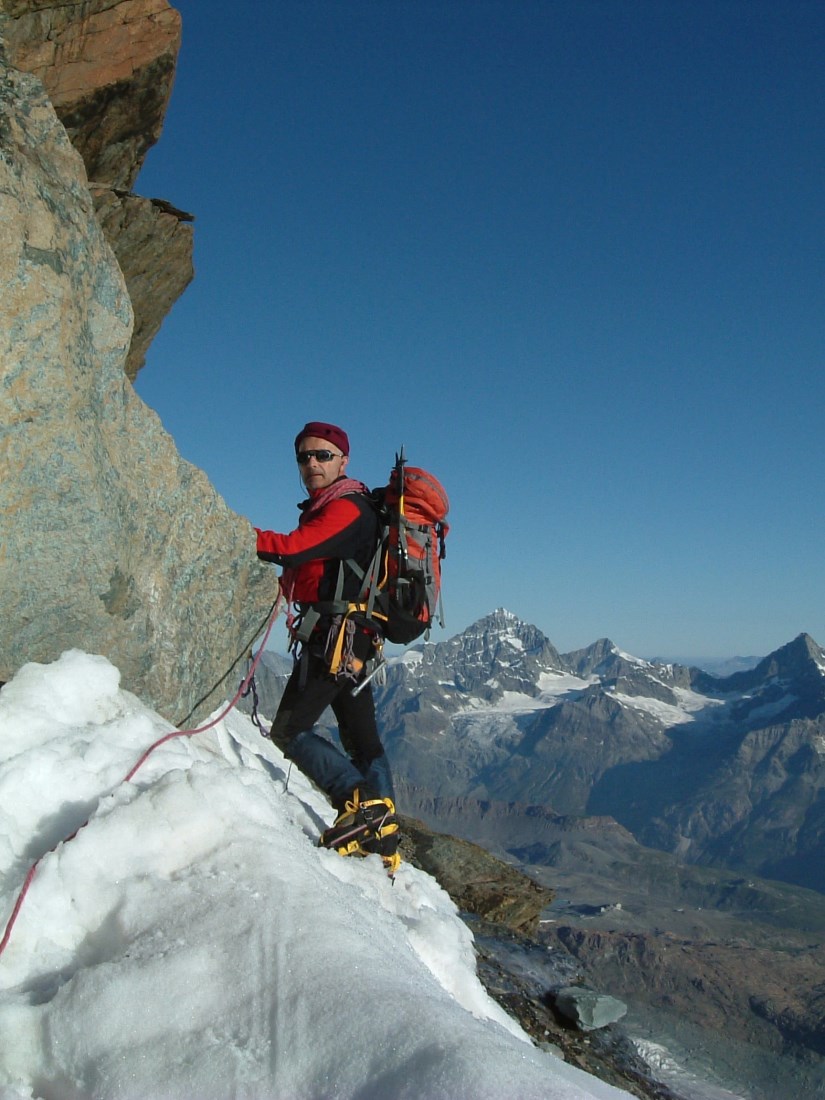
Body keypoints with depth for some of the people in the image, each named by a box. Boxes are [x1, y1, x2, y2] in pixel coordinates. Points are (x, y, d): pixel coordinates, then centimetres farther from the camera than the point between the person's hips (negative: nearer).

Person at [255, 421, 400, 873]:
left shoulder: (347, 507, -10)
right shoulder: (325, 508, 22)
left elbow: (292, 549, -25)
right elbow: (305, 570, 18)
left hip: (336, 636, -11)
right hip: (354, 641, 11)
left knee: (288, 731, -10)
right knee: (362, 739, 9)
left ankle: (363, 802, -15)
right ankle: (382, 834, 12)